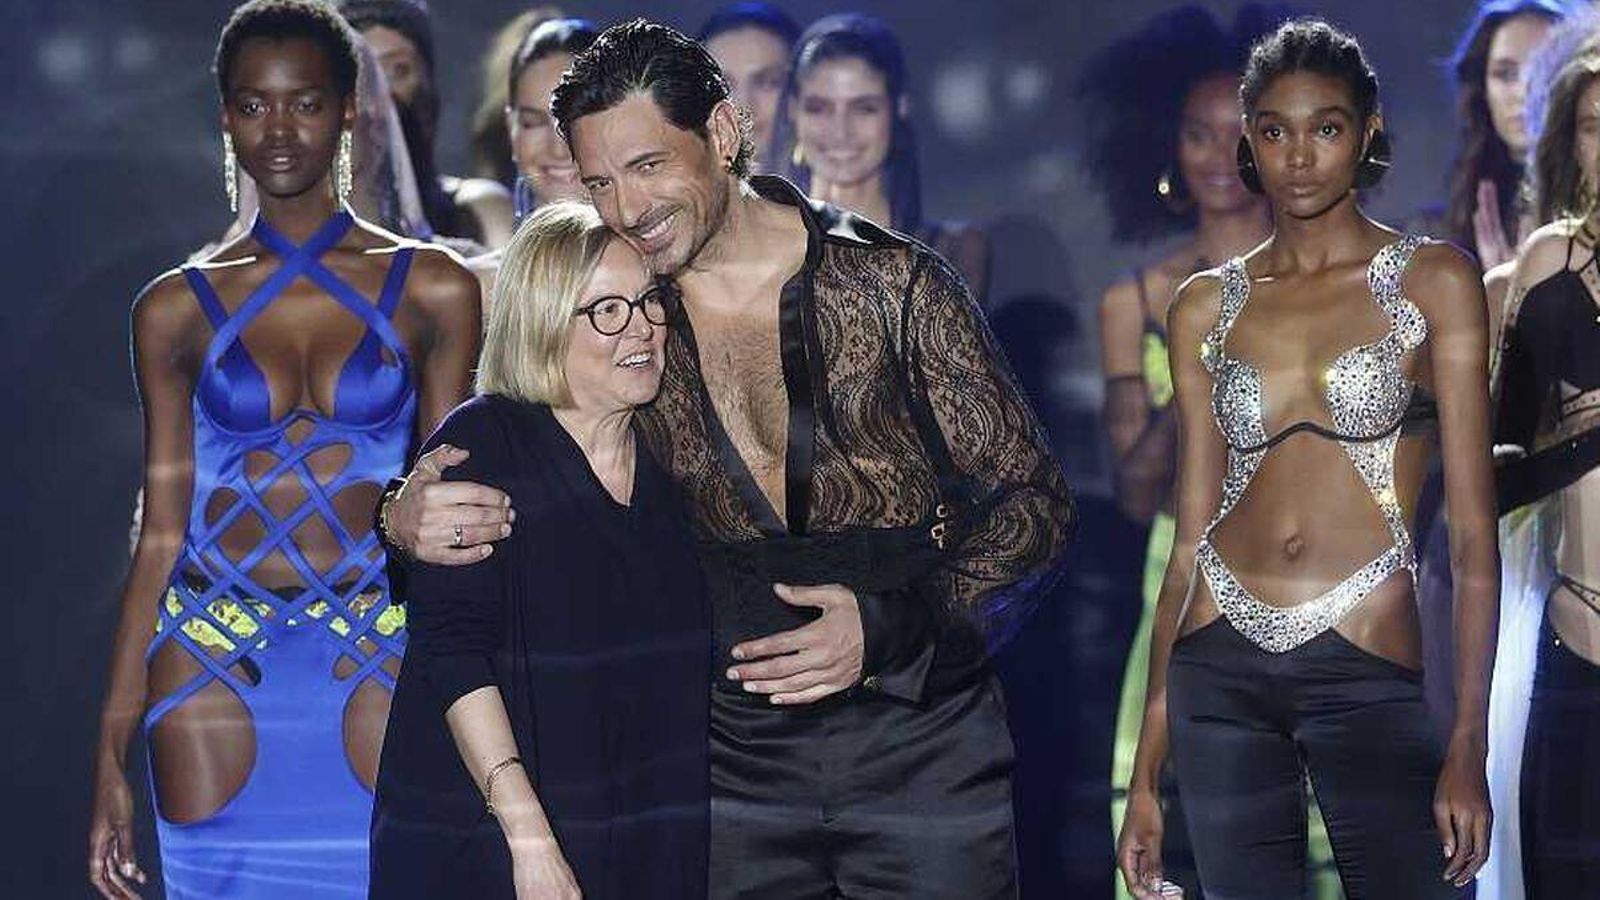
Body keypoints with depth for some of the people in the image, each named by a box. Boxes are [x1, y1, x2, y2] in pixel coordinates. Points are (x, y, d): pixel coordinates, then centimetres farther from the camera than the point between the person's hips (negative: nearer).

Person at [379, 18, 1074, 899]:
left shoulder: (890, 284, -6)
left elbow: (1033, 499, -3)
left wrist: (893, 626, -18)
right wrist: (409, 518, -13)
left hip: (920, 743, -2)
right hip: (738, 755, 2)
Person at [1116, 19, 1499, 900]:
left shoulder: (1432, 282, 1)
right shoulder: (1206, 306, 9)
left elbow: (1472, 531, -3)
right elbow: (1191, 537, 10)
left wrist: (1468, 748, -12)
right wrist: (1145, 770, 7)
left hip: (1369, 675, -3)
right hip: (1219, 669, 3)